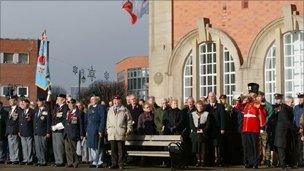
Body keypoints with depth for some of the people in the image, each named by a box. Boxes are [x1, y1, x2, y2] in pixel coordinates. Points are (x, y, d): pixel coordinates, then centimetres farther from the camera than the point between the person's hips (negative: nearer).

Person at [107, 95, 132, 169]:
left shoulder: (124, 110, 6)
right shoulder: (110, 110, 19)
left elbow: (129, 121, 5)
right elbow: (108, 121, 23)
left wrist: (128, 130, -3)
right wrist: (108, 130, 13)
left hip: (121, 133, -4)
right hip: (112, 133, 4)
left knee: (120, 149, -4)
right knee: (113, 149, 3)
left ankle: (121, 164, 2)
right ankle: (114, 163, 8)